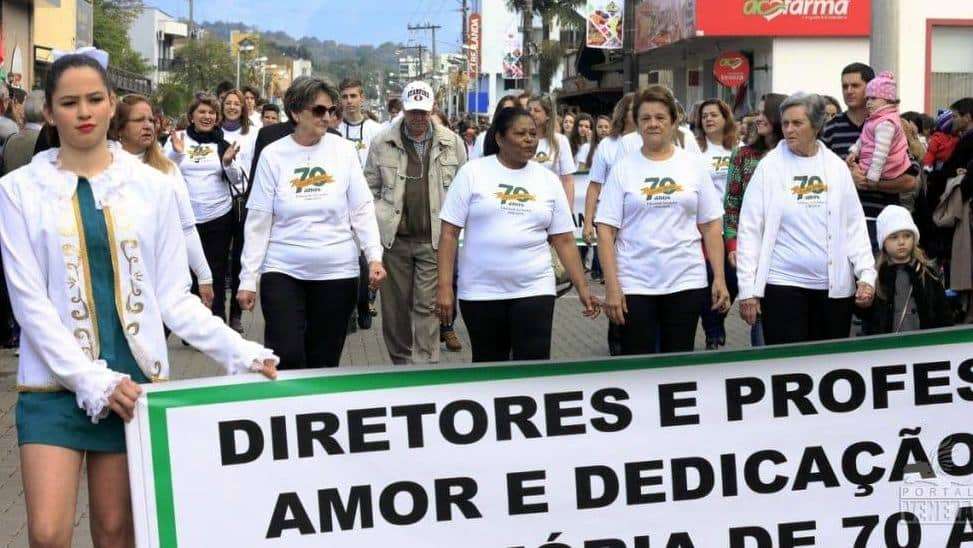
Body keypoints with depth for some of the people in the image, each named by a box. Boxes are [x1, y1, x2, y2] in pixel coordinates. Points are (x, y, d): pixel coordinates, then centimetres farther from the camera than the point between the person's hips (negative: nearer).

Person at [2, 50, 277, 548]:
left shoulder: (151, 186, 4)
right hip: (55, 383, -1)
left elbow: (173, 296, 5)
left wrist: (241, 353, -8)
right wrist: (93, 381, -14)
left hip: (136, 378, 1)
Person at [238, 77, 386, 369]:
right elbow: (258, 222, 0)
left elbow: (362, 210, 3)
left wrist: (374, 256, -10)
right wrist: (247, 279, -2)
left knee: (324, 361, 7)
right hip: (283, 271, -1)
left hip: (337, 272, 1)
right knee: (286, 357, -11)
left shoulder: (344, 150, 1)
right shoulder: (273, 155, -1)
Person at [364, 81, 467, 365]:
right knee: (395, 305, 9)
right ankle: (400, 362, 24)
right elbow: (370, 188, 11)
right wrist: (379, 219, 0)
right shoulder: (382, 143, 4)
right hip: (394, 238, 2)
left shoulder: (452, 143, 3)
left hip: (434, 239, -1)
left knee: (427, 306, -4)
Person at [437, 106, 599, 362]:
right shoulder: (472, 173, -1)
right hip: (480, 291, -1)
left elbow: (564, 240, 8)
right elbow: (450, 233, -3)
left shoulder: (548, 180, 7)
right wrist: (445, 286, -10)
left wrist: (582, 288, 2)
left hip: (534, 290, 1)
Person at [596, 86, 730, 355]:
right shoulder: (623, 169, 2)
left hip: (686, 283, 1)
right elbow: (606, 231, -2)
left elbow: (711, 226, 7)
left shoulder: (693, 166, 6)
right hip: (634, 285, -1)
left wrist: (720, 278, 0)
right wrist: (611, 286, -10)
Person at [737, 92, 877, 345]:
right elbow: (749, 229, -1)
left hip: (835, 286, 3)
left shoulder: (836, 166, 6)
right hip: (784, 284, -2)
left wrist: (866, 274, -1)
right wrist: (748, 290, -5)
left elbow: (855, 224, 10)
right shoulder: (770, 166, -1)